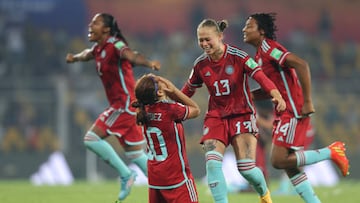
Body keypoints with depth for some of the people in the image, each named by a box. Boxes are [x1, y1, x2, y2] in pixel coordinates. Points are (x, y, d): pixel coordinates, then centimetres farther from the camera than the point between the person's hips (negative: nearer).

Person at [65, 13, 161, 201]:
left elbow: (131, 56, -37)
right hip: (119, 105, 9)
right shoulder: (98, 49, 11)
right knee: (135, 154, 10)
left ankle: (125, 174, -5)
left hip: (125, 103, -9)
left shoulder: (115, 45, -15)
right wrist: (75, 57, 51)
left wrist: (148, 63, -54)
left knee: (92, 138, -12)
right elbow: (88, 54, 37)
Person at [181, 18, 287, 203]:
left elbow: (259, 75, -24)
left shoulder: (237, 56, -13)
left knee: (246, 168, -10)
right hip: (215, 117, 3)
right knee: (212, 162, -19)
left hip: (241, 115, -3)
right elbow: (188, 90, 16)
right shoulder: (200, 65, 0)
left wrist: (276, 94, -41)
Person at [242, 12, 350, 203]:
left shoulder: (268, 47, -12)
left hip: (293, 112, -10)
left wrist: (307, 101, -24)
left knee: (278, 160, -14)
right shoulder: (260, 54, 17)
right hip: (284, 114, 10)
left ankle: (330, 152, -5)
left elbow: (301, 64, -23)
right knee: (289, 165, 7)